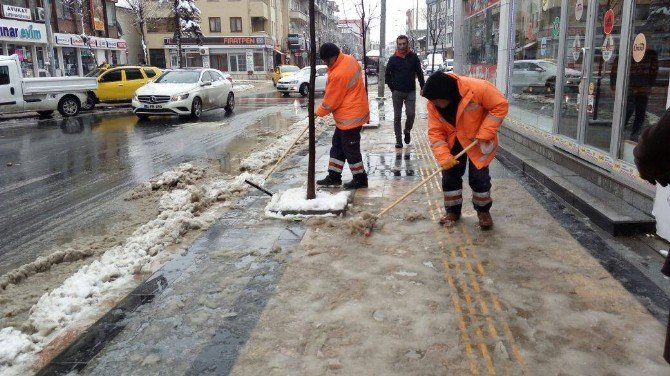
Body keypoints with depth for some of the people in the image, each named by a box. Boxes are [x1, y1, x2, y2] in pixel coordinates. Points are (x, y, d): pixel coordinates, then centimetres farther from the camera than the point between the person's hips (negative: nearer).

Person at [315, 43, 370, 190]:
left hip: (349, 117, -10)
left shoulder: (338, 74, -26)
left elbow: (331, 100, -15)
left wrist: (318, 113, -1)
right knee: (338, 146, 16)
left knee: (350, 149, 2)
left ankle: (360, 179, 15)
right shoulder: (349, 59, 1)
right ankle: (334, 177, 24)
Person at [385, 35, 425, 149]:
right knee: (397, 117, 3)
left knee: (410, 114, -8)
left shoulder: (414, 57, 1)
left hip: (411, 92, 0)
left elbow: (419, 73, 6)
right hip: (397, 92, 0)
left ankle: (407, 131, 23)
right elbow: (387, 75, 5)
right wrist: (392, 87, -1)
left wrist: (423, 88, 2)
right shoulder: (393, 59, -1)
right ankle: (398, 140, 11)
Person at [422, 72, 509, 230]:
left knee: (479, 178, -3)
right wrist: (444, 156, -27)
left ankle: (483, 210, 21)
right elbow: (435, 132, -15)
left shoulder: (478, 88, -32)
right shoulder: (432, 104, -19)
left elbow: (500, 105, -22)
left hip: (478, 143, -3)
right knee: (450, 176, 4)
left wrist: (484, 133, -25)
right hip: (453, 143, 3)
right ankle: (453, 210, 24)